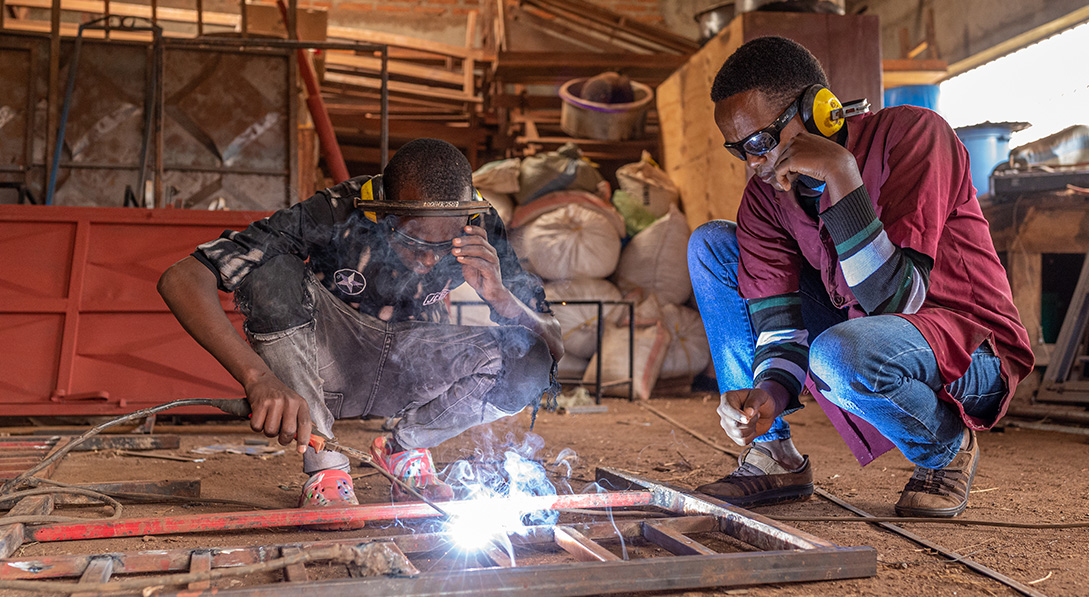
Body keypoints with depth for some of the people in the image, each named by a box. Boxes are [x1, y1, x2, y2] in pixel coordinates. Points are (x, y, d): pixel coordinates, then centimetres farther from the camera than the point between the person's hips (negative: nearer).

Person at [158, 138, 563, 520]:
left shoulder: (479, 230, -20)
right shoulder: (332, 218, -29)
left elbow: (555, 347, -17)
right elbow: (180, 279, -36)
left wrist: (499, 296, -38)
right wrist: (259, 378, -50)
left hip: (409, 373, 2)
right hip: (326, 371, -2)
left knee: (530, 364, -25)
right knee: (274, 274, -32)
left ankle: (404, 450, 2)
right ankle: (324, 469, -18)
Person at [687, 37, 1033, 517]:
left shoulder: (912, 135, -21)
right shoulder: (766, 193, -5)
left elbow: (894, 300, -30)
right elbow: (778, 318, -8)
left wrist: (840, 173, -34)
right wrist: (769, 393, -29)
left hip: (969, 355, -6)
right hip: (860, 333, 7)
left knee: (838, 354, -40)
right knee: (711, 243, -3)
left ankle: (947, 449, -3)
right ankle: (771, 455, -3)